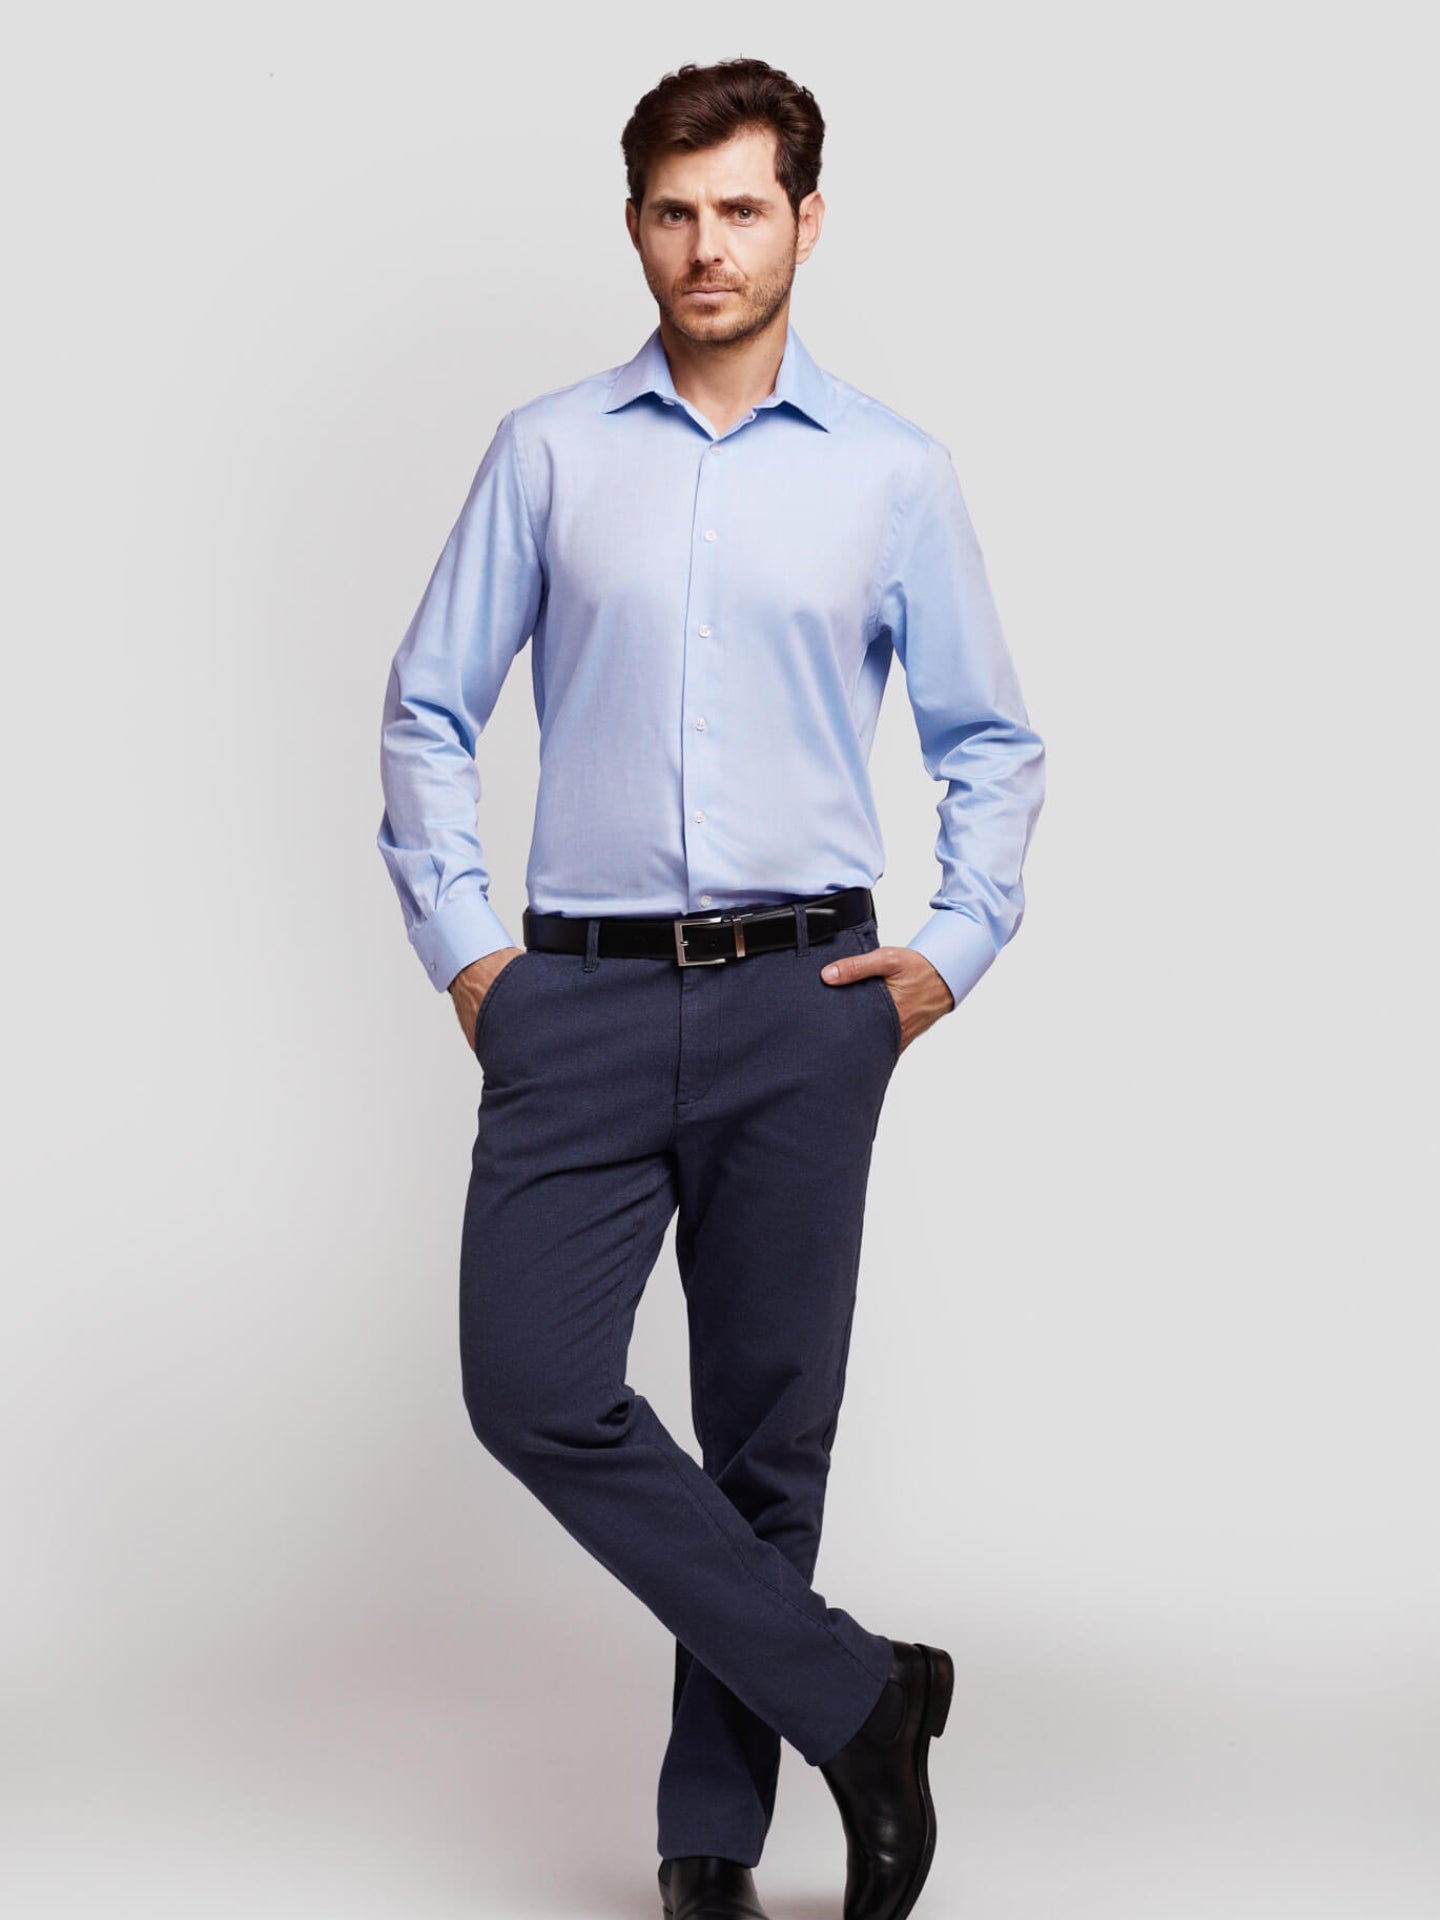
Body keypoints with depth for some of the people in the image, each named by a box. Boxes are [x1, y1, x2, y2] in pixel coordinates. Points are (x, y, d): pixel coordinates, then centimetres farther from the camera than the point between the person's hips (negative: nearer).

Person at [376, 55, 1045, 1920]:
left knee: (769, 1424, 5)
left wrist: (956, 950, 4)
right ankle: (854, 1698, 2)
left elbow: (993, 740, 14)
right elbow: (427, 712, 10)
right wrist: (458, 942, 2)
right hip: (582, 996, 1)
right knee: (533, 1384, -12)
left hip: (801, 1001, 0)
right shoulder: (549, 453, 6)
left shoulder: (893, 472, 6)